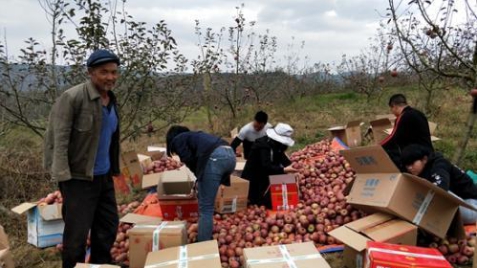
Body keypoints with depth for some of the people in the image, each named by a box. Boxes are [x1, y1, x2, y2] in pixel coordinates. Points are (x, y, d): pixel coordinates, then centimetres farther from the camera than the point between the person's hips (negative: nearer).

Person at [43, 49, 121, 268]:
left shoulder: (111, 100, 10)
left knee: (108, 228, 14)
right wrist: (63, 177, -20)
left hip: (104, 177, 8)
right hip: (79, 178, -7)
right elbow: (57, 139, -17)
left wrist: (113, 169, 13)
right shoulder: (72, 98, -15)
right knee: (77, 233, 2)